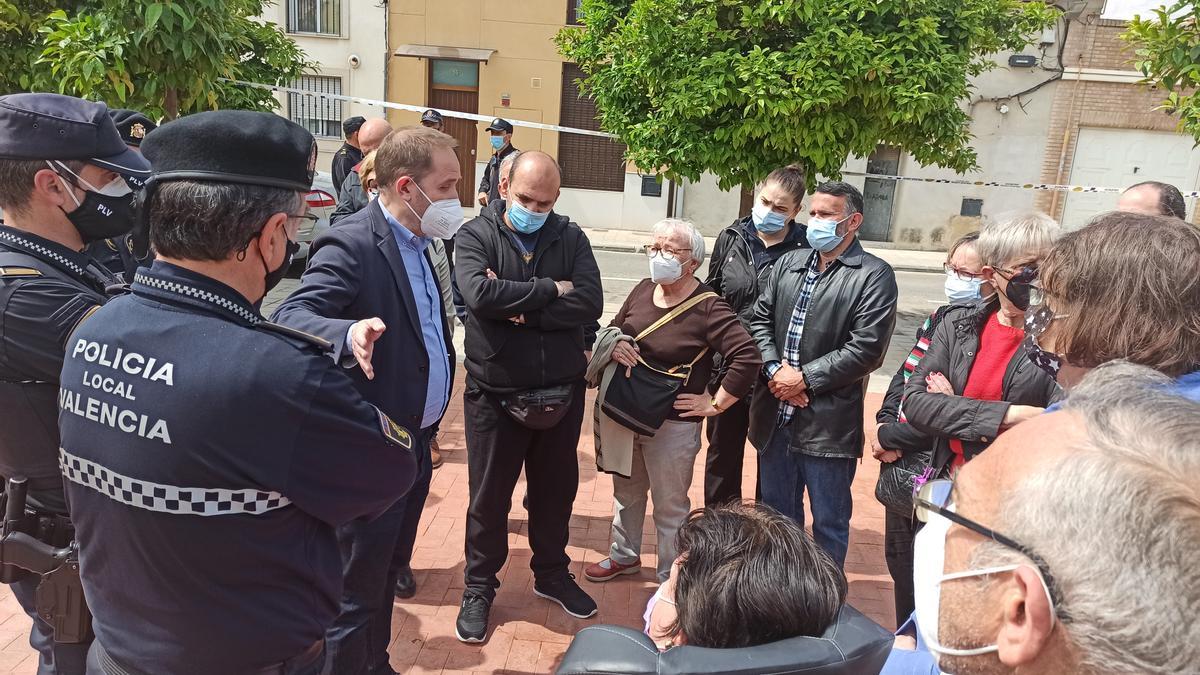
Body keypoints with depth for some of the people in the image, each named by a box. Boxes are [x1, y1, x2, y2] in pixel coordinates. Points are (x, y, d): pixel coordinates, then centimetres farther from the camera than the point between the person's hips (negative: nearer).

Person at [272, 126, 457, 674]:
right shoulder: (351, 244, -18)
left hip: (415, 443, 9)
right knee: (356, 591, 7)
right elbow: (292, 317, -30)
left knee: (384, 576, 24)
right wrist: (348, 334, -51)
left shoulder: (417, 244, 9)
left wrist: (428, 427, 13)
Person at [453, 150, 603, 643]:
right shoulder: (476, 236, -7)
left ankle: (552, 574, 41)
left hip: (562, 392, 3)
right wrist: (550, 290, -19)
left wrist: (520, 309, -20)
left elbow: (590, 302, -14)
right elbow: (480, 294, -26)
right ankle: (479, 588, 33)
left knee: (556, 490, 19)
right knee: (489, 497, 12)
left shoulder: (570, 237, 0)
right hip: (495, 394, -3)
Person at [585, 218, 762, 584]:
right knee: (626, 491, 25)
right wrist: (614, 346, -8)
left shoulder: (708, 307, -19)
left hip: (672, 425, -6)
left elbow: (747, 357, -23)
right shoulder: (643, 290, 0)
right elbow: (613, 330, 15)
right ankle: (624, 555, 47)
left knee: (670, 507, 10)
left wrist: (715, 404, -19)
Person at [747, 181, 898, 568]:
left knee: (829, 522, 10)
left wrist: (804, 379, -15)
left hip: (828, 424, -6)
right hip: (776, 417, 6)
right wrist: (775, 369, -8)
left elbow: (866, 350, -15)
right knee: (777, 515, 20)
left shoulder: (874, 276, -8)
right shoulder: (788, 263, 11)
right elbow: (760, 321, 9)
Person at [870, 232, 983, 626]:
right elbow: (905, 376, 12)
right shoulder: (942, 318, 7)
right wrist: (884, 423, -4)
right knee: (898, 559, 22)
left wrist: (888, 436, -12)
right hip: (900, 465, 9)